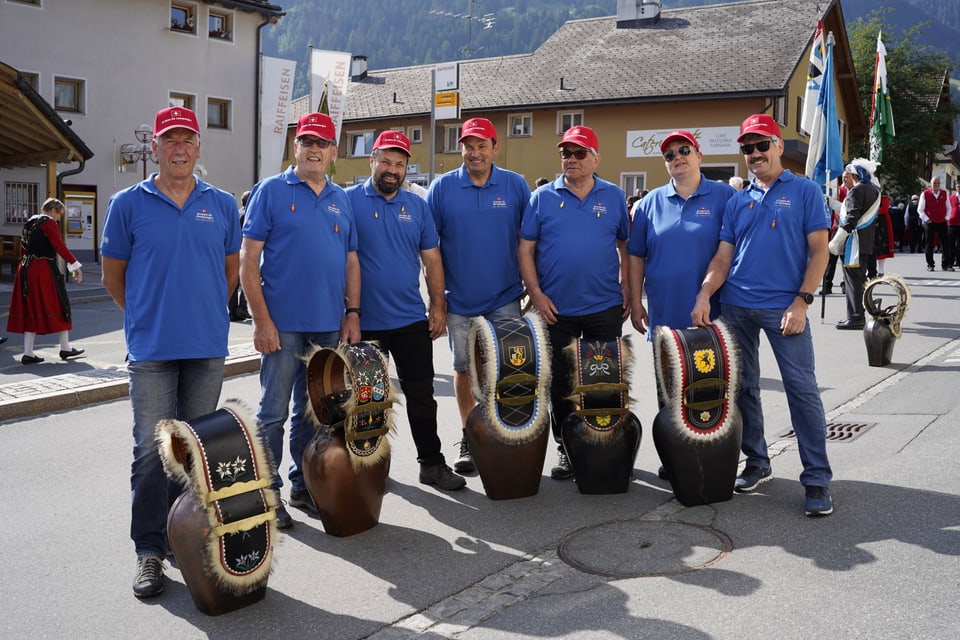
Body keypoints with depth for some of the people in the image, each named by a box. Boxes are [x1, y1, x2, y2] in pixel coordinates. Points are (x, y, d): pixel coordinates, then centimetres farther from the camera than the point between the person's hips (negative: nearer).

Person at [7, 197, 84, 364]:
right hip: (44, 270, -8)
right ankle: (65, 348, 8)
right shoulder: (49, 223, -8)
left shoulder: (30, 222, 18)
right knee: (56, 305, 2)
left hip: (26, 270, 8)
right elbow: (60, 246, -18)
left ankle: (28, 353, 6)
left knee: (31, 309, 8)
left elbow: (23, 248, 20)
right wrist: (75, 266, -18)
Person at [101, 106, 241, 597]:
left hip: (208, 346, 3)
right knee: (152, 448, -4)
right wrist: (147, 316, 10)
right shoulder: (129, 203, 1)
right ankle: (150, 550, 5)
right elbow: (112, 274, 7)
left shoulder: (222, 204, 7)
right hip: (151, 349, -2)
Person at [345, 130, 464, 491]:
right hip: (365, 322, -3)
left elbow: (431, 260, 10)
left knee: (422, 394, 7)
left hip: (412, 320, 3)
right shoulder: (349, 201, -4)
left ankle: (432, 463, 18)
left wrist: (438, 306, 4)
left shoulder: (417, 206, 8)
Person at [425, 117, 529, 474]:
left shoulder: (516, 186, 1)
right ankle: (469, 440, 23)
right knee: (463, 369, 10)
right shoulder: (443, 187, 0)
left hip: (505, 300, 0)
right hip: (459, 301, 1)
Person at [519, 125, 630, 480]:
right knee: (559, 383, 8)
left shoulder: (614, 197, 5)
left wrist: (627, 288, 3)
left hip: (605, 308, 1)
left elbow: (626, 246, 11)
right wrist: (536, 294, -9)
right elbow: (525, 249, -1)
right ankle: (565, 449, 22)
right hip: (556, 310, 0)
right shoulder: (542, 198, 1)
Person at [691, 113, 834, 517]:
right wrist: (704, 294, -6)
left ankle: (817, 480, 0)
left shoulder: (805, 191, 3)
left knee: (802, 389, -7)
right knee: (743, 388, 10)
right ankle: (756, 462, 25)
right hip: (736, 306, 4)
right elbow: (723, 257, 10)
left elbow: (819, 251, -2)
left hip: (784, 307, -4)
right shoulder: (737, 202, 14)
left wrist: (801, 301, -11)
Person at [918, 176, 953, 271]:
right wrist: (926, 219, -7)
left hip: (942, 223, 3)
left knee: (945, 244, 0)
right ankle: (930, 265, 7)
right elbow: (920, 209, 0)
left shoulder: (944, 194, 9)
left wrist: (946, 218, 6)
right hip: (930, 223, -3)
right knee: (930, 245, 0)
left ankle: (946, 264, 6)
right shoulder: (925, 194, -1)